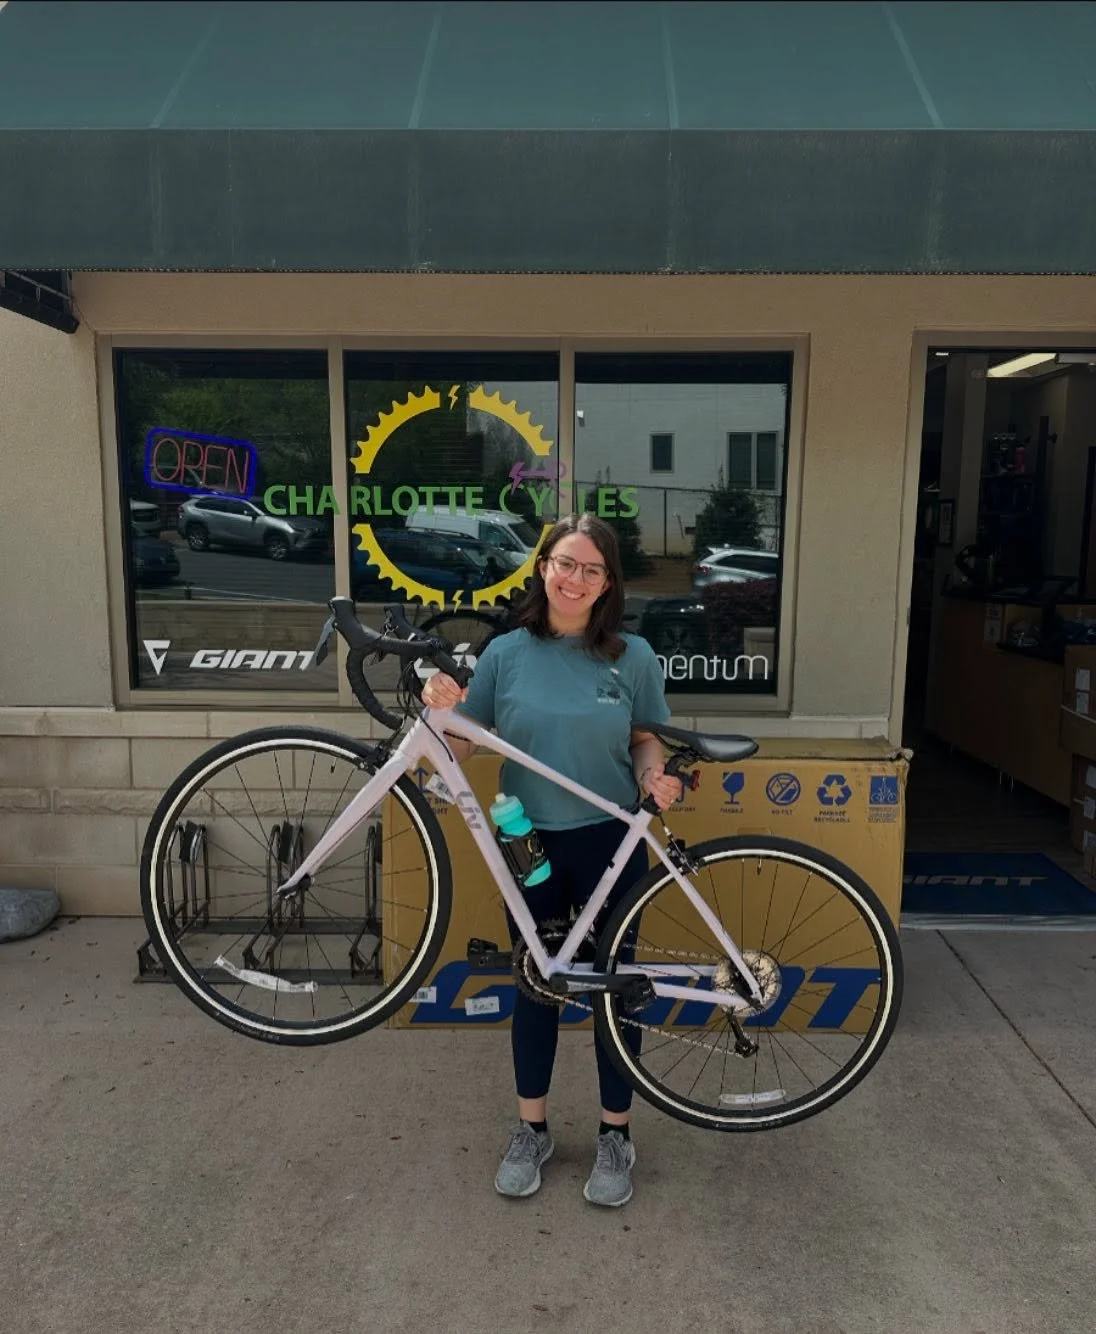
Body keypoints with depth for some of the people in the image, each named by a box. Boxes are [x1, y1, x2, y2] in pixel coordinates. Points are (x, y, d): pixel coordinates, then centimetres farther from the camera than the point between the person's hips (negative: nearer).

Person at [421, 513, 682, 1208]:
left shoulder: (632, 655, -5)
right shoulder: (508, 653, -2)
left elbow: (647, 740, 4)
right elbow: (462, 747, -1)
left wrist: (655, 777, -17)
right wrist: (442, 711, -21)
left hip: (611, 842, -1)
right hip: (530, 843, 1)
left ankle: (616, 1134, 30)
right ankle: (532, 1128, 33)